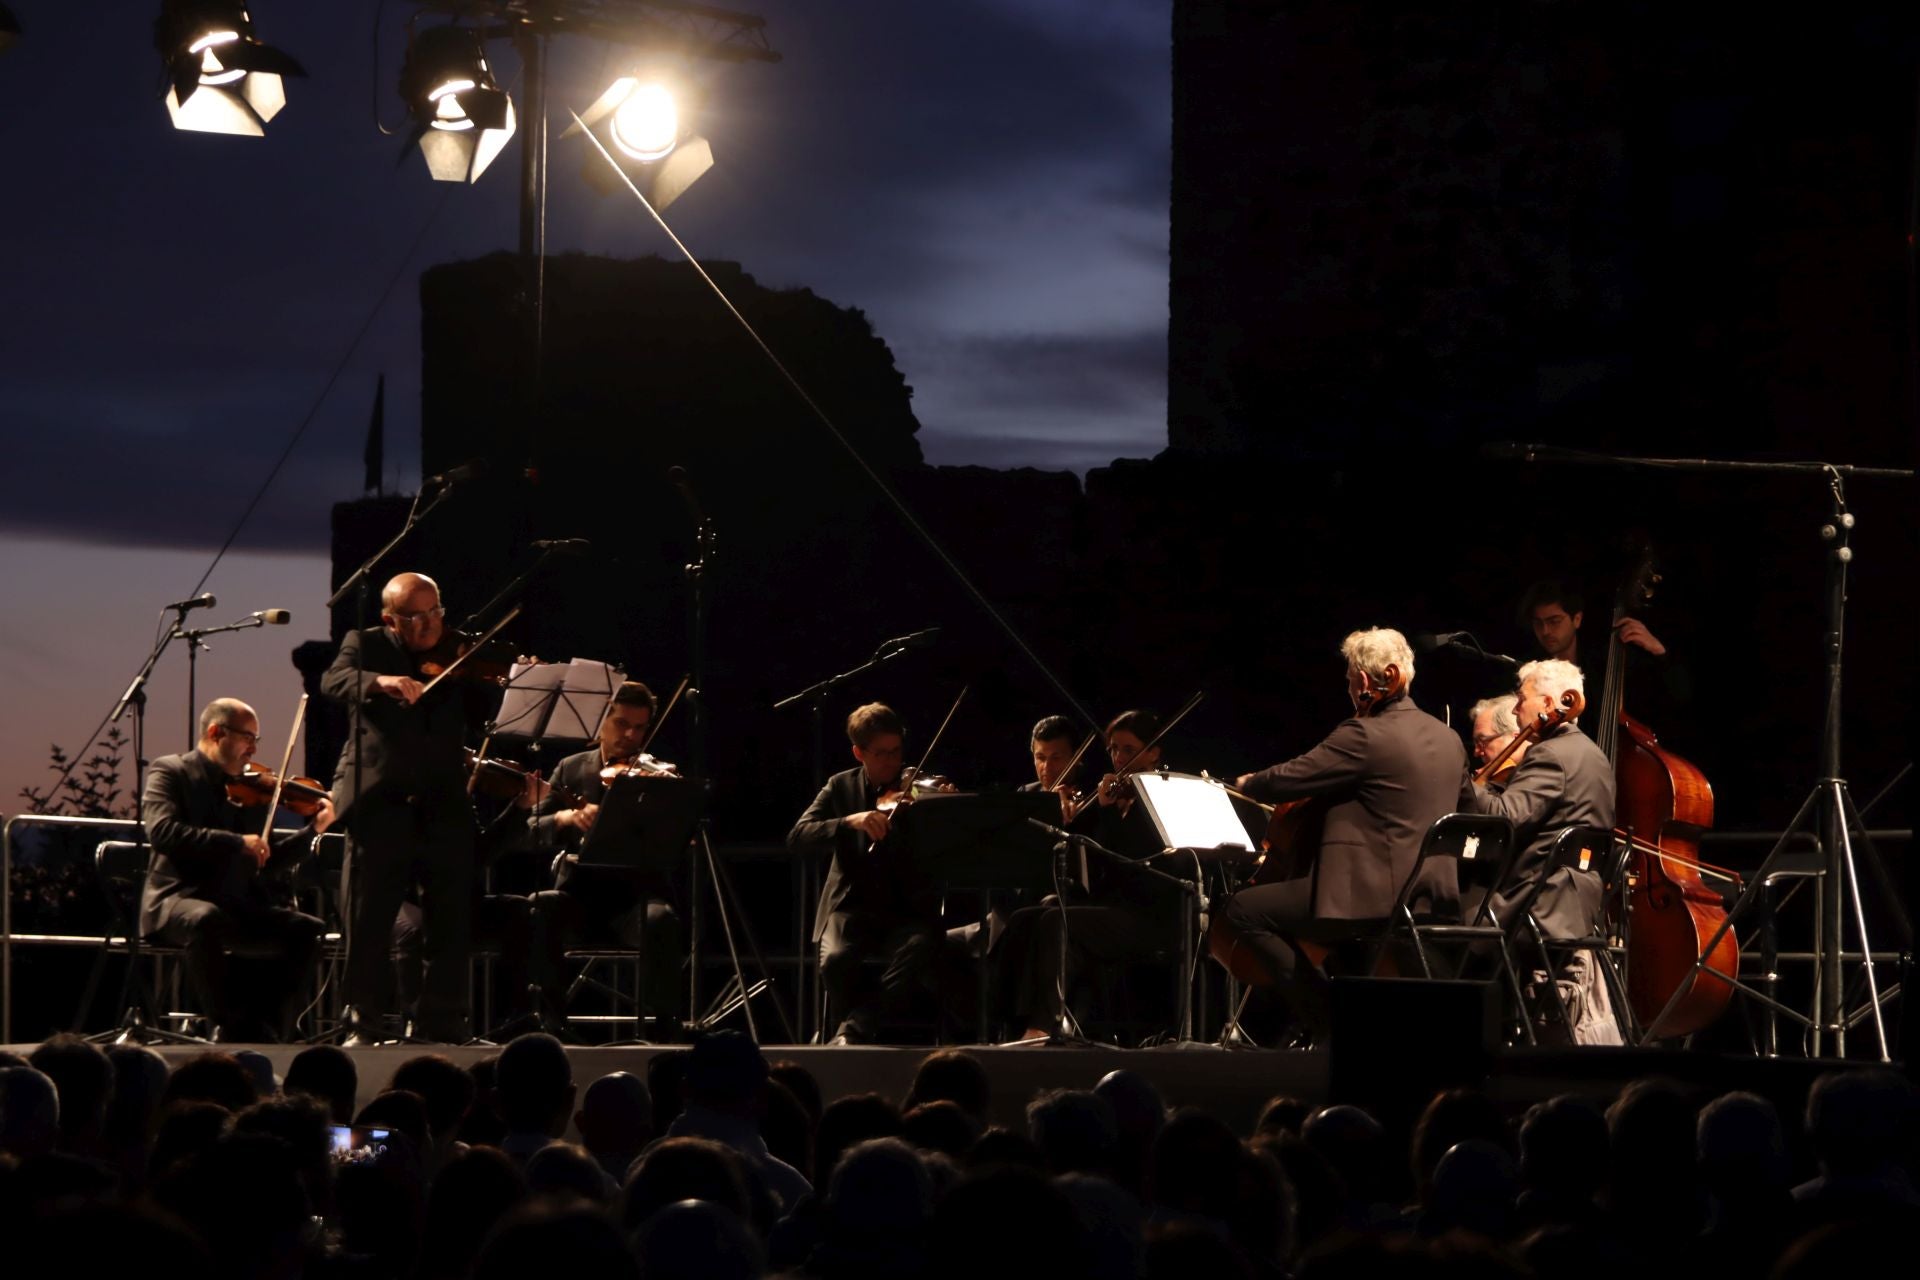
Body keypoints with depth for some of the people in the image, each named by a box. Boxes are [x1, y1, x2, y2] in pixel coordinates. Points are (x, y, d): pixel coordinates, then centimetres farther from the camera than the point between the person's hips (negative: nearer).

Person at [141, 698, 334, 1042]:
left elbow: (269, 862, 17)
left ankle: (261, 1026, -8)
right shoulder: (169, 772, 1)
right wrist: (236, 842, -23)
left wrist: (314, 830, 2)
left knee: (308, 930, -14)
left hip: (238, 907, 6)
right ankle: (229, 1026, -27)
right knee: (207, 918, -39)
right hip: (177, 901, -6)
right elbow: (161, 831, -18)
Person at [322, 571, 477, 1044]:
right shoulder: (366, 645, 5)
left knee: (451, 924, 3)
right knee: (367, 922, 1)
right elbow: (333, 682, -14)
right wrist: (379, 681, -33)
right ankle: (362, 1025, 9)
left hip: (444, 809, 2)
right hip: (380, 804, -2)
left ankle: (444, 1024, 12)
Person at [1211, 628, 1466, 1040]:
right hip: (1430, 895, 9)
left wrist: (1248, 783, 10)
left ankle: (1324, 1017, -4)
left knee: (1242, 911, -4)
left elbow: (1287, 781, -13)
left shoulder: (1364, 736, -15)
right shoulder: (1448, 740, 11)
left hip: (1370, 896, -9)